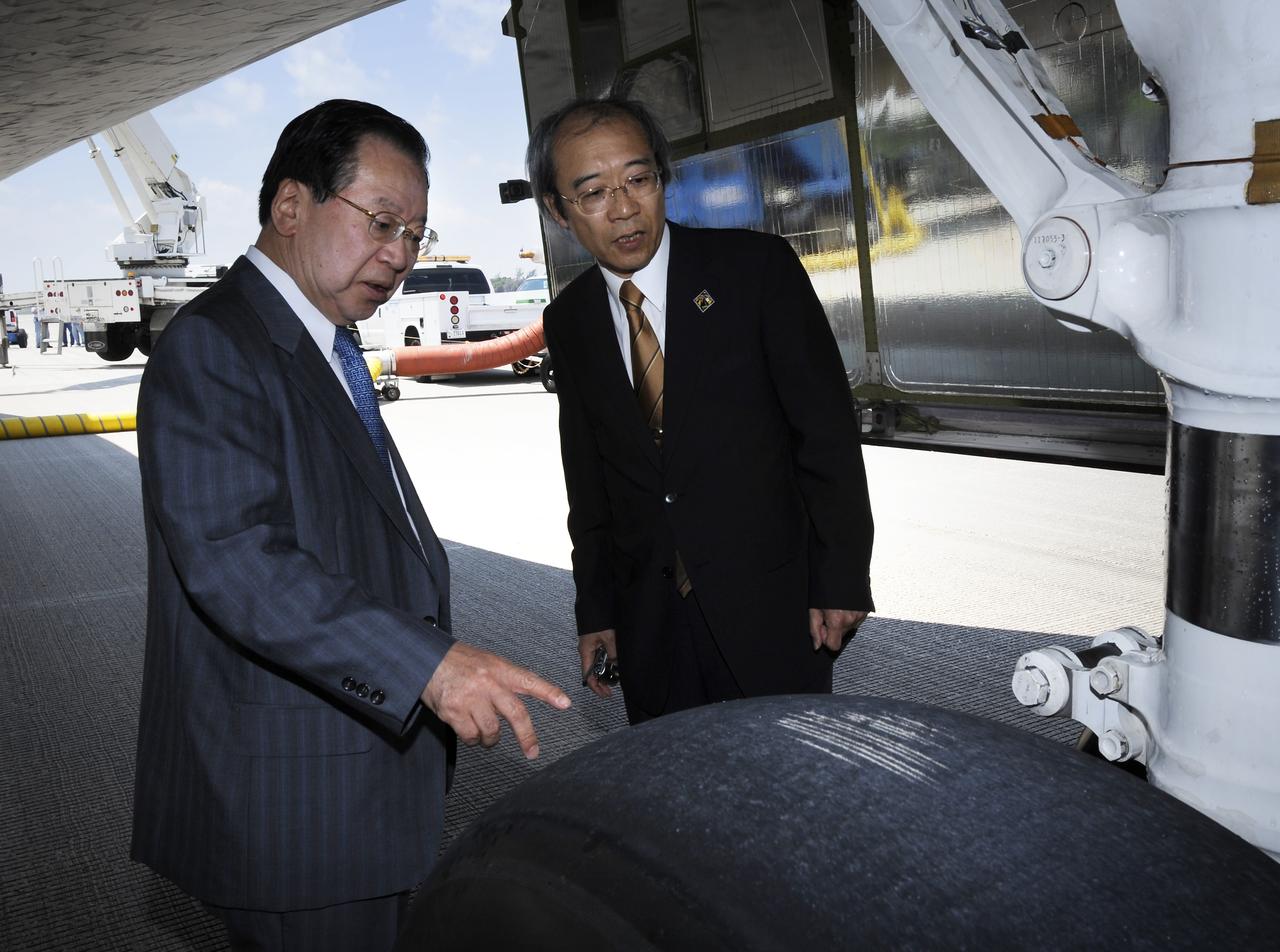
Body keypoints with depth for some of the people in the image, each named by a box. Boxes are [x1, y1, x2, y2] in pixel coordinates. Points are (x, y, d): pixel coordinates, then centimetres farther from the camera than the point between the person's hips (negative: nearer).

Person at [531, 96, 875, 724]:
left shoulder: (758, 267, -8)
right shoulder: (567, 320, 4)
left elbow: (827, 430, -7)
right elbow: (587, 478, 10)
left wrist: (841, 578, -9)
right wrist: (594, 610, 9)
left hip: (771, 608, -3)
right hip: (649, 622, 3)